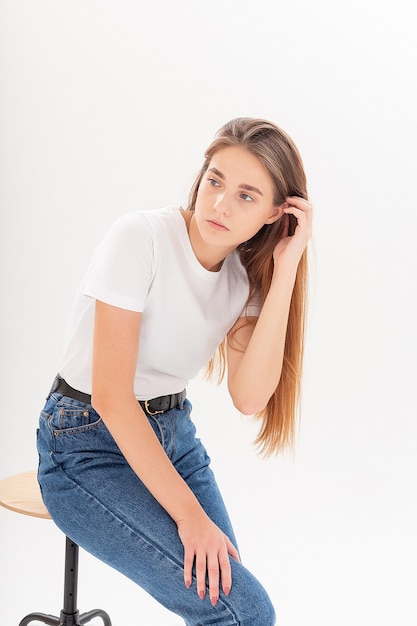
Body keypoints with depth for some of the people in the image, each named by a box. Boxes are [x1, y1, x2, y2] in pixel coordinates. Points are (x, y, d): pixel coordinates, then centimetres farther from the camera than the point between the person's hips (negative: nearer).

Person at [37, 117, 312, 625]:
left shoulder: (246, 277, -2)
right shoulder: (141, 237, -21)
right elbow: (111, 396, -22)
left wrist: (285, 271, -20)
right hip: (89, 447, -6)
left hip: (172, 435, 6)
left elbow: (249, 397, -17)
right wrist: (189, 514, -21)